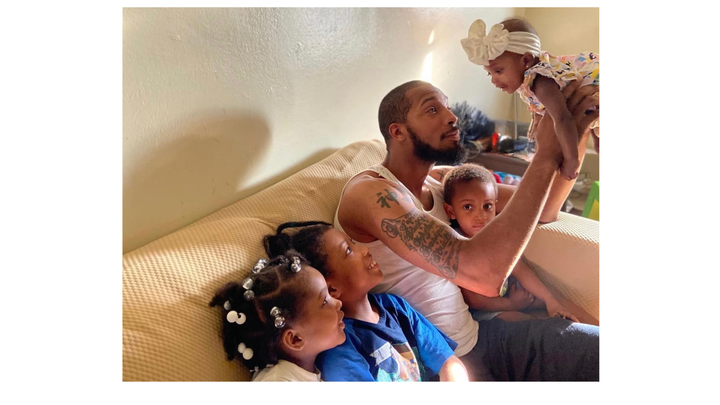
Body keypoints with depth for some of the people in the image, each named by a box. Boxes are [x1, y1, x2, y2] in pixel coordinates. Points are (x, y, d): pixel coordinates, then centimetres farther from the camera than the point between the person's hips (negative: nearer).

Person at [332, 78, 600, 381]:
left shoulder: (442, 183, 3)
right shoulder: (369, 193, -23)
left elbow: (541, 209, 4)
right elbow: (483, 274, -34)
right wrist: (547, 155, -28)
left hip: (474, 331, 7)